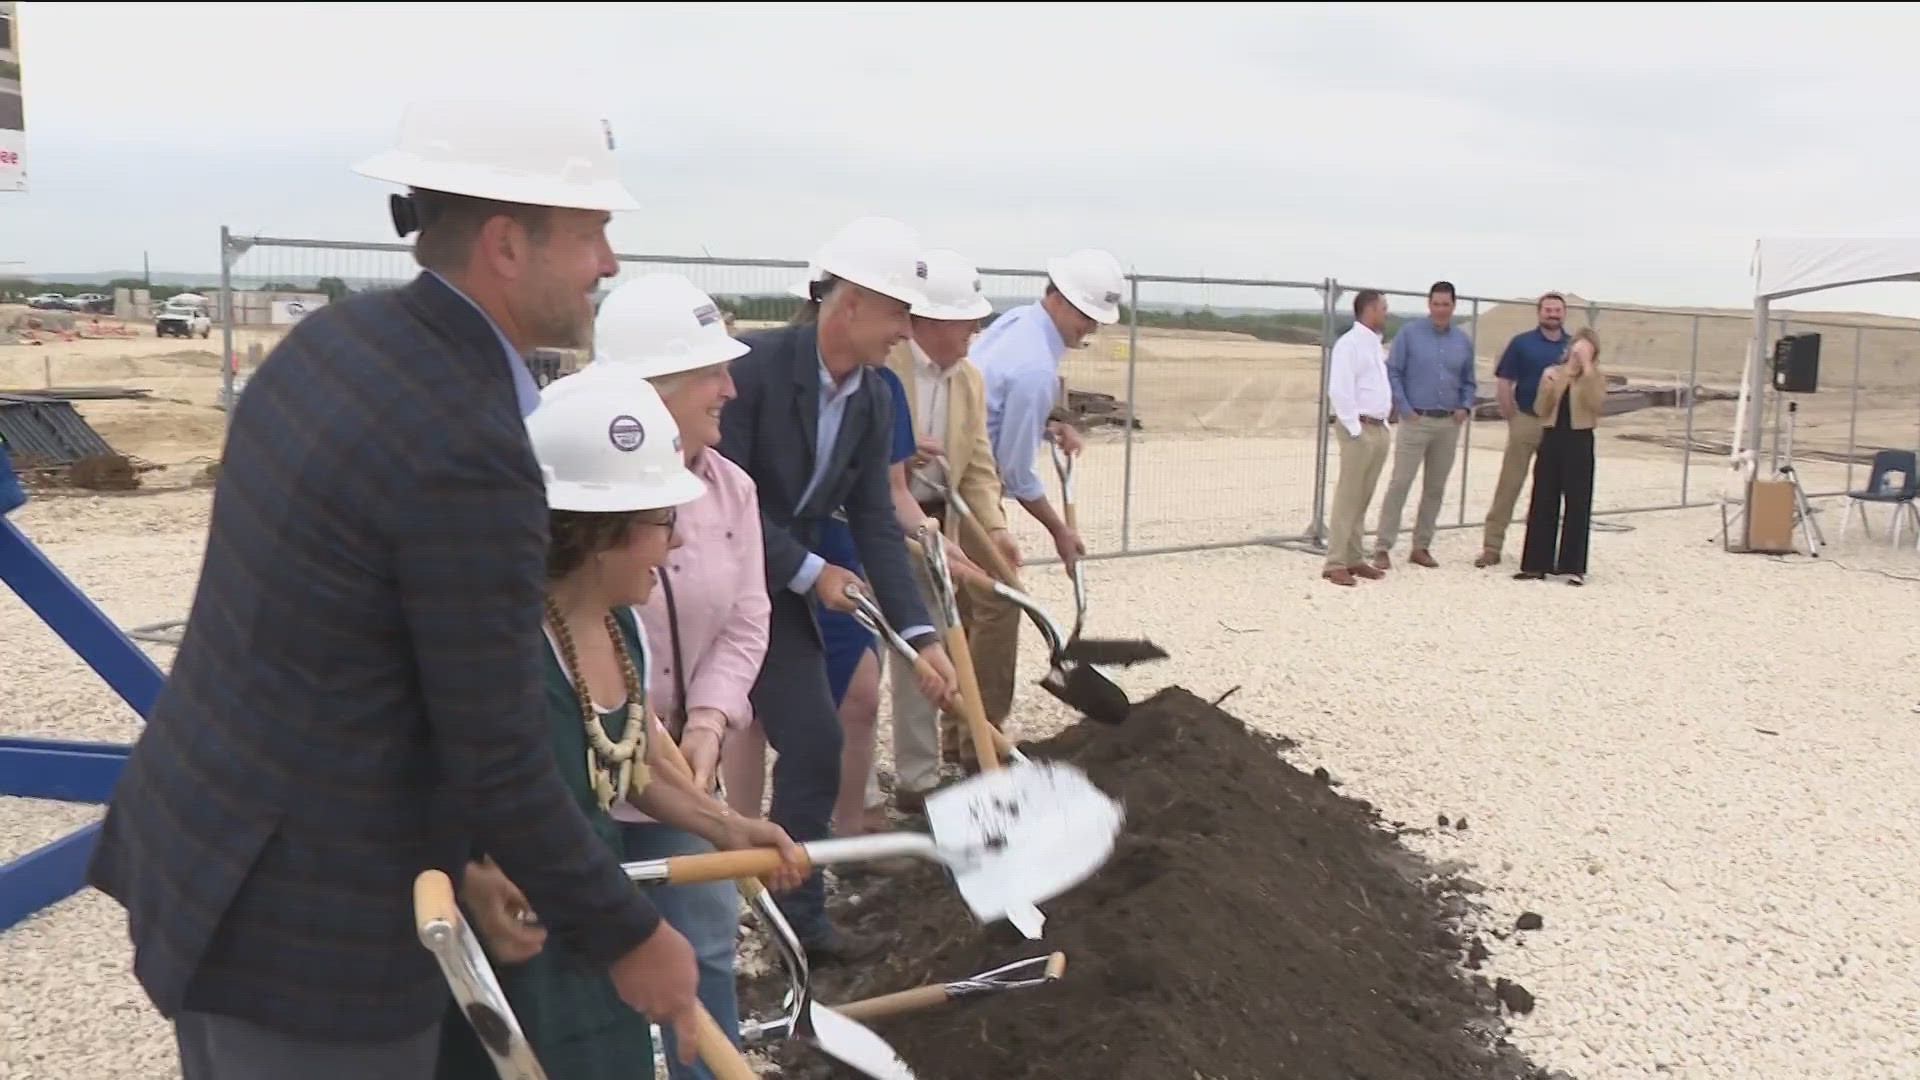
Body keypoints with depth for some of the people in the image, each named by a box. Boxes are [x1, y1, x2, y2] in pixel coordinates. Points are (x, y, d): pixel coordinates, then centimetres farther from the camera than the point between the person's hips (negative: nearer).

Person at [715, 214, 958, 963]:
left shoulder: (874, 405, 0)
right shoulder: (754, 364, -21)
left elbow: (876, 525, 1)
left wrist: (920, 635, -7)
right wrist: (810, 572, -18)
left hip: (777, 592, 7)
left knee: (814, 744, 5)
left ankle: (800, 918, 20)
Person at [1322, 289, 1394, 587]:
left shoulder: (1375, 345, 17)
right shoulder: (1349, 344, -10)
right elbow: (1339, 391, -18)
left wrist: (1382, 423, 14)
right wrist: (1355, 429, -18)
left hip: (1378, 428, 9)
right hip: (1359, 429, -8)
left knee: (1362, 499, 10)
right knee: (1348, 497, -8)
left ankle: (1352, 558, 16)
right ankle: (1335, 563, -6)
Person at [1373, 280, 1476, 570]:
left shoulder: (1463, 340, 10)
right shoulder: (1409, 333, -3)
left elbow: (1469, 381, 18)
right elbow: (1393, 373, -4)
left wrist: (1465, 407, 0)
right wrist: (1405, 409, -11)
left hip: (1449, 424, 5)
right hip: (1416, 421, -5)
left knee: (1435, 488, 9)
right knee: (1400, 484, -8)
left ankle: (1421, 546, 18)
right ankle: (1382, 548, -5)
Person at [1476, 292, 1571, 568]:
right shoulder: (1522, 343, 0)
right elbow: (1504, 382, -1)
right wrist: (1512, 417, -4)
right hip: (1526, 421, -3)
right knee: (1508, 485, -3)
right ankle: (1492, 546, 0)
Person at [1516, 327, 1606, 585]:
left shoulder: (1596, 378, 2)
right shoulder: (1551, 373, 8)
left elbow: (1597, 404, -17)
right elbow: (1542, 411, 4)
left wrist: (1587, 371, -19)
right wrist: (1548, 388, -13)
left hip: (1580, 442, -2)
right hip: (1551, 439, 2)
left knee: (1577, 504, -1)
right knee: (1543, 502, 4)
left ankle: (1573, 566, 3)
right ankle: (1537, 563, 9)